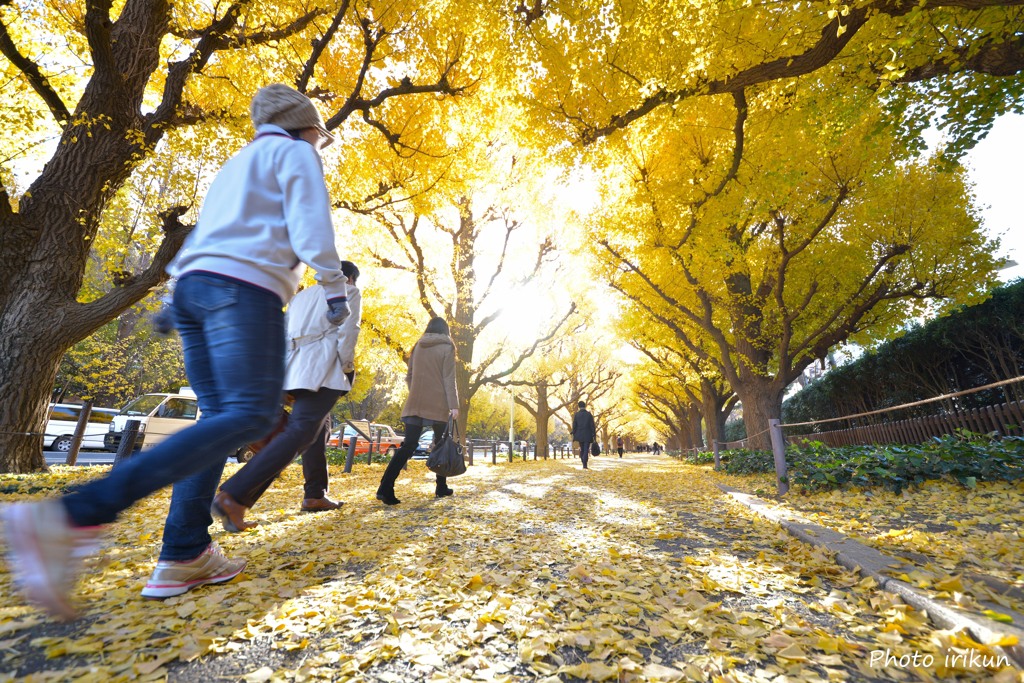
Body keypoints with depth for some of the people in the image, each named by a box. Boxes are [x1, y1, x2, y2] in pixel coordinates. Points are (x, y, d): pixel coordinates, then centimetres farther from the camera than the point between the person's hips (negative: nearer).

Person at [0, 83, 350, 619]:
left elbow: (203, 240, 28)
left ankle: (184, 555, 2)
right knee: (249, 416, -16)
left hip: (193, 284, 9)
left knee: (218, 415, 6)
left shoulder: (235, 165, 33)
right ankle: (73, 517, -26)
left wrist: (182, 304, 27)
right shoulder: (293, 153, 10)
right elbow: (310, 227, -7)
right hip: (246, 286, -9)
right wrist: (335, 290, -1)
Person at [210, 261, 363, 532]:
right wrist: (347, 368, -2)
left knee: (318, 428, 18)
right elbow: (347, 331, -6)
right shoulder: (349, 292, 11)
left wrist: (283, 374, 23)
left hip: (293, 366, 8)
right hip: (321, 367, -8)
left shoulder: (302, 295, 29)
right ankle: (232, 496, -26)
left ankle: (315, 495, 21)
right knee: (300, 432, -16)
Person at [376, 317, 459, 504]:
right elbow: (449, 379, -9)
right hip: (438, 405, -4)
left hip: (415, 404, 4)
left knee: (408, 445, 0)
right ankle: (441, 487, 19)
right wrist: (454, 405, -10)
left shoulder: (417, 347, 12)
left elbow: (409, 377, 15)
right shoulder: (446, 348, -2)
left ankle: (385, 488, -13)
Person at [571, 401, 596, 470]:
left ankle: (584, 464, 16)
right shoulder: (589, 414, -4)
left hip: (579, 435, 2)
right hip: (587, 435, -2)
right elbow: (592, 426, -4)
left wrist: (573, 435, 6)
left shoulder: (576, 415, -2)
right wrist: (594, 435, 2)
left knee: (582, 450, 15)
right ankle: (584, 465, -10)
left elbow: (574, 426, -1)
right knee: (586, 450, -1)